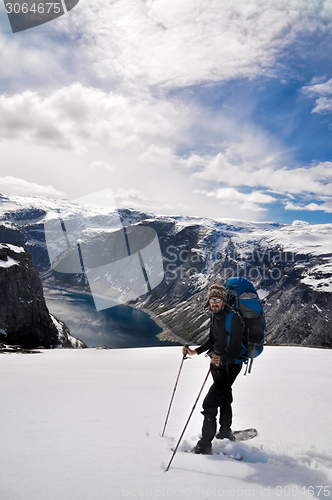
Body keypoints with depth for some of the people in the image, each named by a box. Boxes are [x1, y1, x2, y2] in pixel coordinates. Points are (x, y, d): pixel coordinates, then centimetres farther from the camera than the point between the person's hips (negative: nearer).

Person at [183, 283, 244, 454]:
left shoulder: (234, 319, -25)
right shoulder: (215, 316, 1)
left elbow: (236, 351, -29)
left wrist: (222, 360, -46)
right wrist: (195, 351, 5)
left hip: (230, 366, -9)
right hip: (217, 363, 9)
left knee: (209, 403, -11)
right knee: (224, 399, 26)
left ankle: (205, 444, 0)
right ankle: (225, 433, 45)